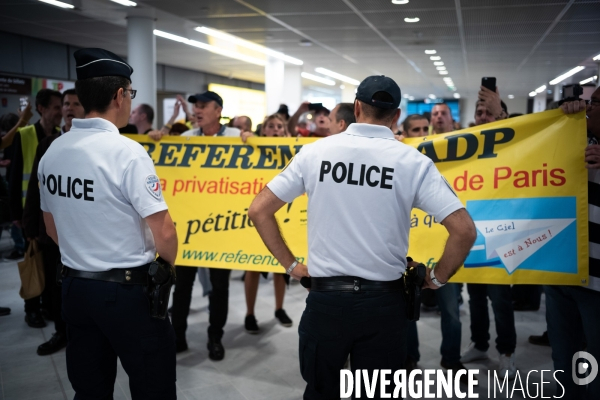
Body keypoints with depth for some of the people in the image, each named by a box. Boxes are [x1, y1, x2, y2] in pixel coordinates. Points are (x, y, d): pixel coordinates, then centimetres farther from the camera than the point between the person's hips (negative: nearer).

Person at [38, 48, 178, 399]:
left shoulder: (52, 151, 3)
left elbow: (53, 229, 12)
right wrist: (168, 264, 1)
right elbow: (164, 232, -19)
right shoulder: (126, 151, -18)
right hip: (128, 289, -7)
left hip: (74, 286, 7)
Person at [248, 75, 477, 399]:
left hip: (325, 297, 1)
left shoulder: (314, 152, -3)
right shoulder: (413, 162, -7)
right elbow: (464, 230, -11)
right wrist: (437, 279, 4)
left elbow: (259, 210, 0)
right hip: (383, 300, 0)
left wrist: (290, 265, 7)